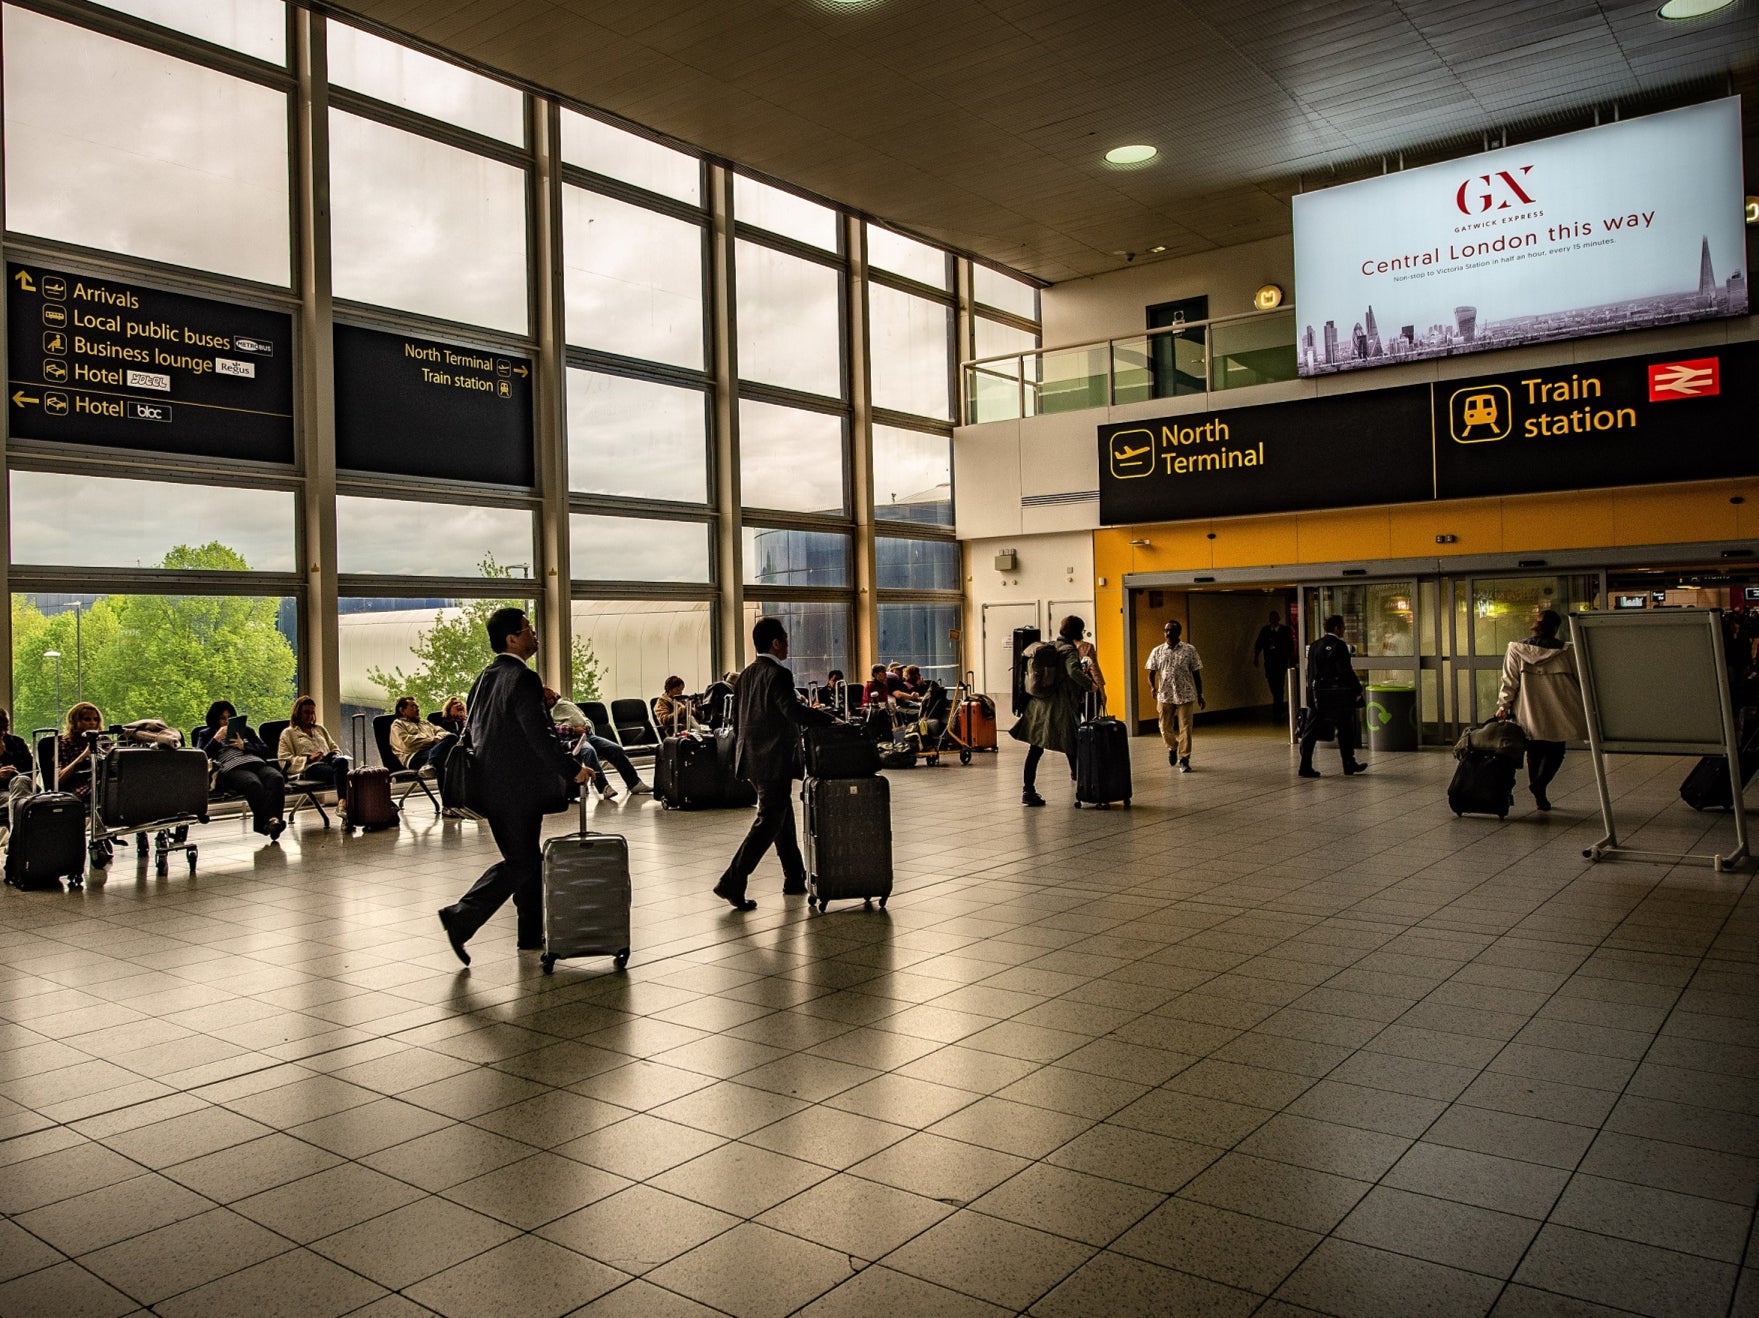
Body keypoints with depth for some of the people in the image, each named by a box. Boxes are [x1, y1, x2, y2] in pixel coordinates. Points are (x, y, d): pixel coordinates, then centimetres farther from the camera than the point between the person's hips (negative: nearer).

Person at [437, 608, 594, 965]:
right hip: (517, 789, -9)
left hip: (492, 785, 9)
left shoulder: (484, 678, 11)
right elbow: (539, 736, -21)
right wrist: (573, 770, -13)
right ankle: (461, 916, -6)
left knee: (527, 859, 17)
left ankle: (532, 935, 24)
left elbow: (474, 731, 17)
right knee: (519, 863, 0)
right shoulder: (523, 679, -17)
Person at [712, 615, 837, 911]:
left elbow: (737, 718, 15)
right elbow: (794, 711, -26)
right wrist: (828, 717, -16)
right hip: (774, 761, -9)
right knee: (768, 822, -5)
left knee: (782, 817, 18)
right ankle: (732, 882, -10)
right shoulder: (778, 675, -15)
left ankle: (795, 877, 28)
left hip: (752, 757, 9)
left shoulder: (746, 675, 11)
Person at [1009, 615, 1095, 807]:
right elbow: (1073, 671, -28)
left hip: (1038, 705, 7)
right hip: (1060, 709, -7)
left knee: (1035, 750, 7)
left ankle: (1028, 791, 7)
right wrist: (1090, 685, -28)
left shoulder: (1047, 647, 13)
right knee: (1072, 748, 4)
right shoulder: (1070, 650, -9)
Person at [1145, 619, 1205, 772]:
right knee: (1165, 728, 9)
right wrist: (1153, 687, -15)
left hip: (1186, 696, -2)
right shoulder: (1157, 651, 3)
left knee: (1185, 728, -4)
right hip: (1164, 695, 2)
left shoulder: (1189, 650, -1)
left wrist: (1199, 695, 4)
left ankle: (1183, 760, 5)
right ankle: (1172, 748, 39)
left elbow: (1196, 673, 4)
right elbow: (1152, 673, 4)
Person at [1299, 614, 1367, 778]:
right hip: (1339, 695, -5)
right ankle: (1349, 765, 20)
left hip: (1318, 695, 6)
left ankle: (1305, 766, -1)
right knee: (1345, 730, 10)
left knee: (1312, 732, 4)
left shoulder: (1314, 646, 8)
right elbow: (1346, 671, -15)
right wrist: (1357, 689, -6)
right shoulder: (1339, 645, -12)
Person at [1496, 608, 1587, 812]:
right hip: (1556, 715, -2)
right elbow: (1580, 681, 3)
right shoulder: (1565, 652, -4)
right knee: (1555, 751, 9)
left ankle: (1539, 796, 14)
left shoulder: (1516, 650, -1)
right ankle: (1540, 782, -14)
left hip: (1529, 715, 2)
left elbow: (1509, 681, -3)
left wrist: (1503, 705, 1)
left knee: (1534, 753, 12)